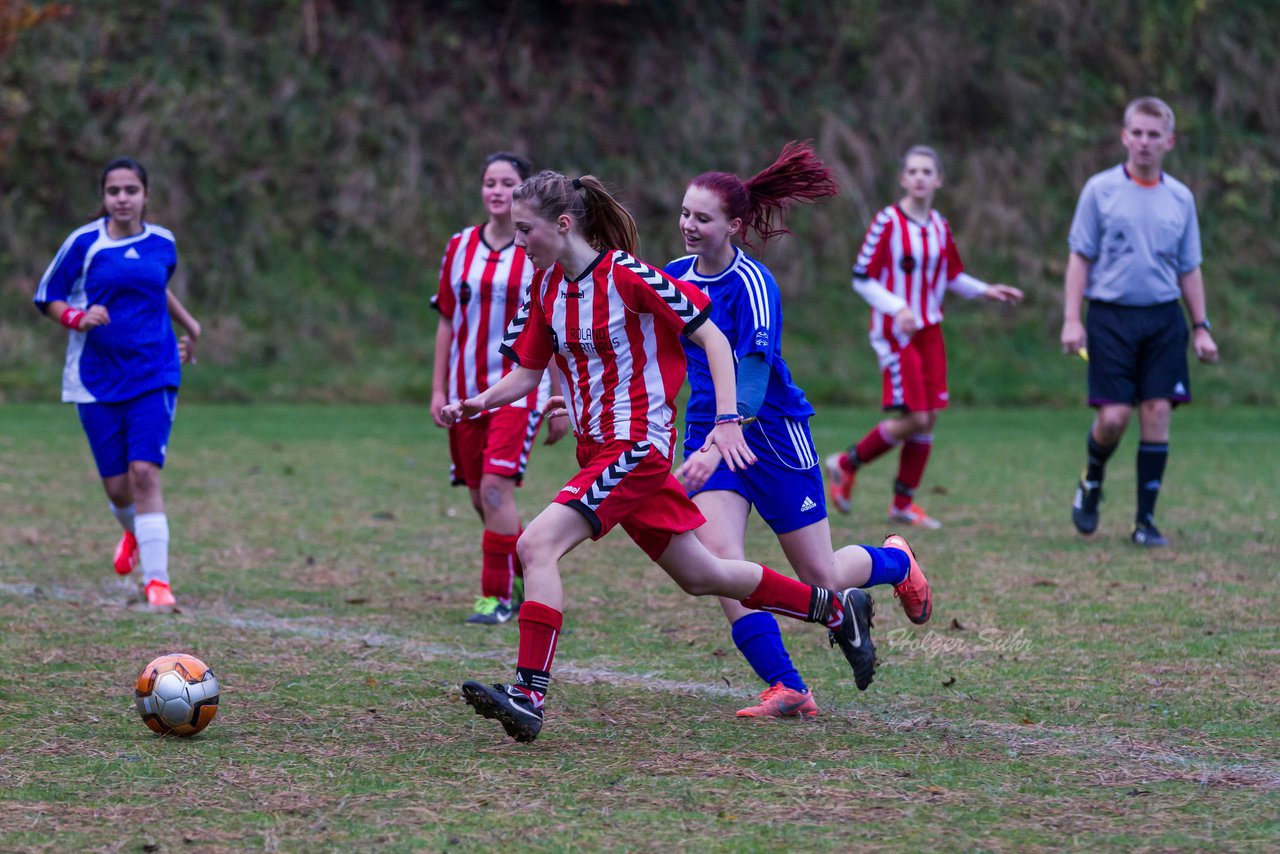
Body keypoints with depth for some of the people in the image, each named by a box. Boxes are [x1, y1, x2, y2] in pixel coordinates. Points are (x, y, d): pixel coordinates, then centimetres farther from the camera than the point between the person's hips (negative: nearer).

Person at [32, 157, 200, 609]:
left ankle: (157, 579, -14)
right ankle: (133, 531, 40)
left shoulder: (162, 243, 4)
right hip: (96, 380, 0)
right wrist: (78, 317, -17)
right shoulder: (84, 243, -5)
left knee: (144, 471, -16)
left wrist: (189, 324, 27)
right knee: (116, 484, 3)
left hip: (153, 376, 0)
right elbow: (47, 299, 1)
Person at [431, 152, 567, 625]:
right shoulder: (460, 247, 7)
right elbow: (447, 321, 12)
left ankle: (498, 596, -8)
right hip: (467, 389, 5)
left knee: (496, 488, -17)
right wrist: (438, 389, 8)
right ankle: (525, 575, 32)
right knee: (481, 498, 9)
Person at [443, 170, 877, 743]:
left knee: (537, 544, -22)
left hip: (636, 448, -8)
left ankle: (528, 696, -24)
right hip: (598, 451, 8)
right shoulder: (547, 286, 7)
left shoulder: (627, 276, -16)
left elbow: (712, 337, -11)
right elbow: (526, 372, 12)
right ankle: (837, 610, 31)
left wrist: (727, 422, -18)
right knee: (700, 576, 15)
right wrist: (476, 404, -7)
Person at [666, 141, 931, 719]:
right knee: (718, 558, -18)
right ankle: (786, 689, -14)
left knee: (821, 579, 5)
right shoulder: (675, 276, 0)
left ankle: (895, 562, 40)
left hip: (773, 434, -5)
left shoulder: (752, 285, -20)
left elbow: (752, 373, -30)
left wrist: (716, 446, -42)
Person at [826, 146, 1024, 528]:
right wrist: (897, 308, -24)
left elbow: (952, 276, 22)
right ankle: (847, 464, 9)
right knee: (914, 418, -12)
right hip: (894, 333, -6)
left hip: (929, 331, 6)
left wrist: (985, 291, 7)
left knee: (929, 416, 3)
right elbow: (862, 279, -12)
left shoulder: (940, 227, 7)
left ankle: (904, 503, 14)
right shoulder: (888, 222, -12)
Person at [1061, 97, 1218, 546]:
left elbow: (1189, 269, 15)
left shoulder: (1180, 198, 9)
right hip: (1111, 316, -3)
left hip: (1163, 319, 3)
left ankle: (1145, 520, 4)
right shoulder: (1100, 189, 1)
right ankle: (1091, 482, 21)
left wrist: (1201, 328, 10)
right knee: (1113, 417, -11)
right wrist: (1072, 319, -6)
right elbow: (1080, 257, 1)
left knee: (1157, 412, -4)